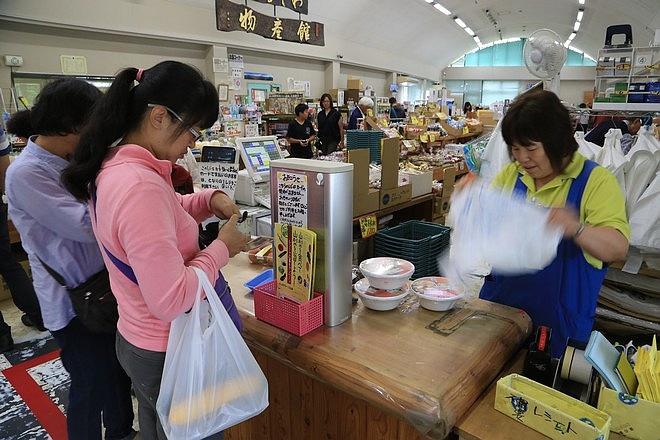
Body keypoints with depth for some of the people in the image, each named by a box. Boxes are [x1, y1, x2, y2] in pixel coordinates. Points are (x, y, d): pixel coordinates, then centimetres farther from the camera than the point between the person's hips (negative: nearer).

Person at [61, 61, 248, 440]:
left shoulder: (113, 166, -1)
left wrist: (209, 200, -1)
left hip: (137, 339, 9)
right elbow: (172, 301, -32)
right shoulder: (141, 187, -32)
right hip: (171, 357, -9)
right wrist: (222, 248, -19)